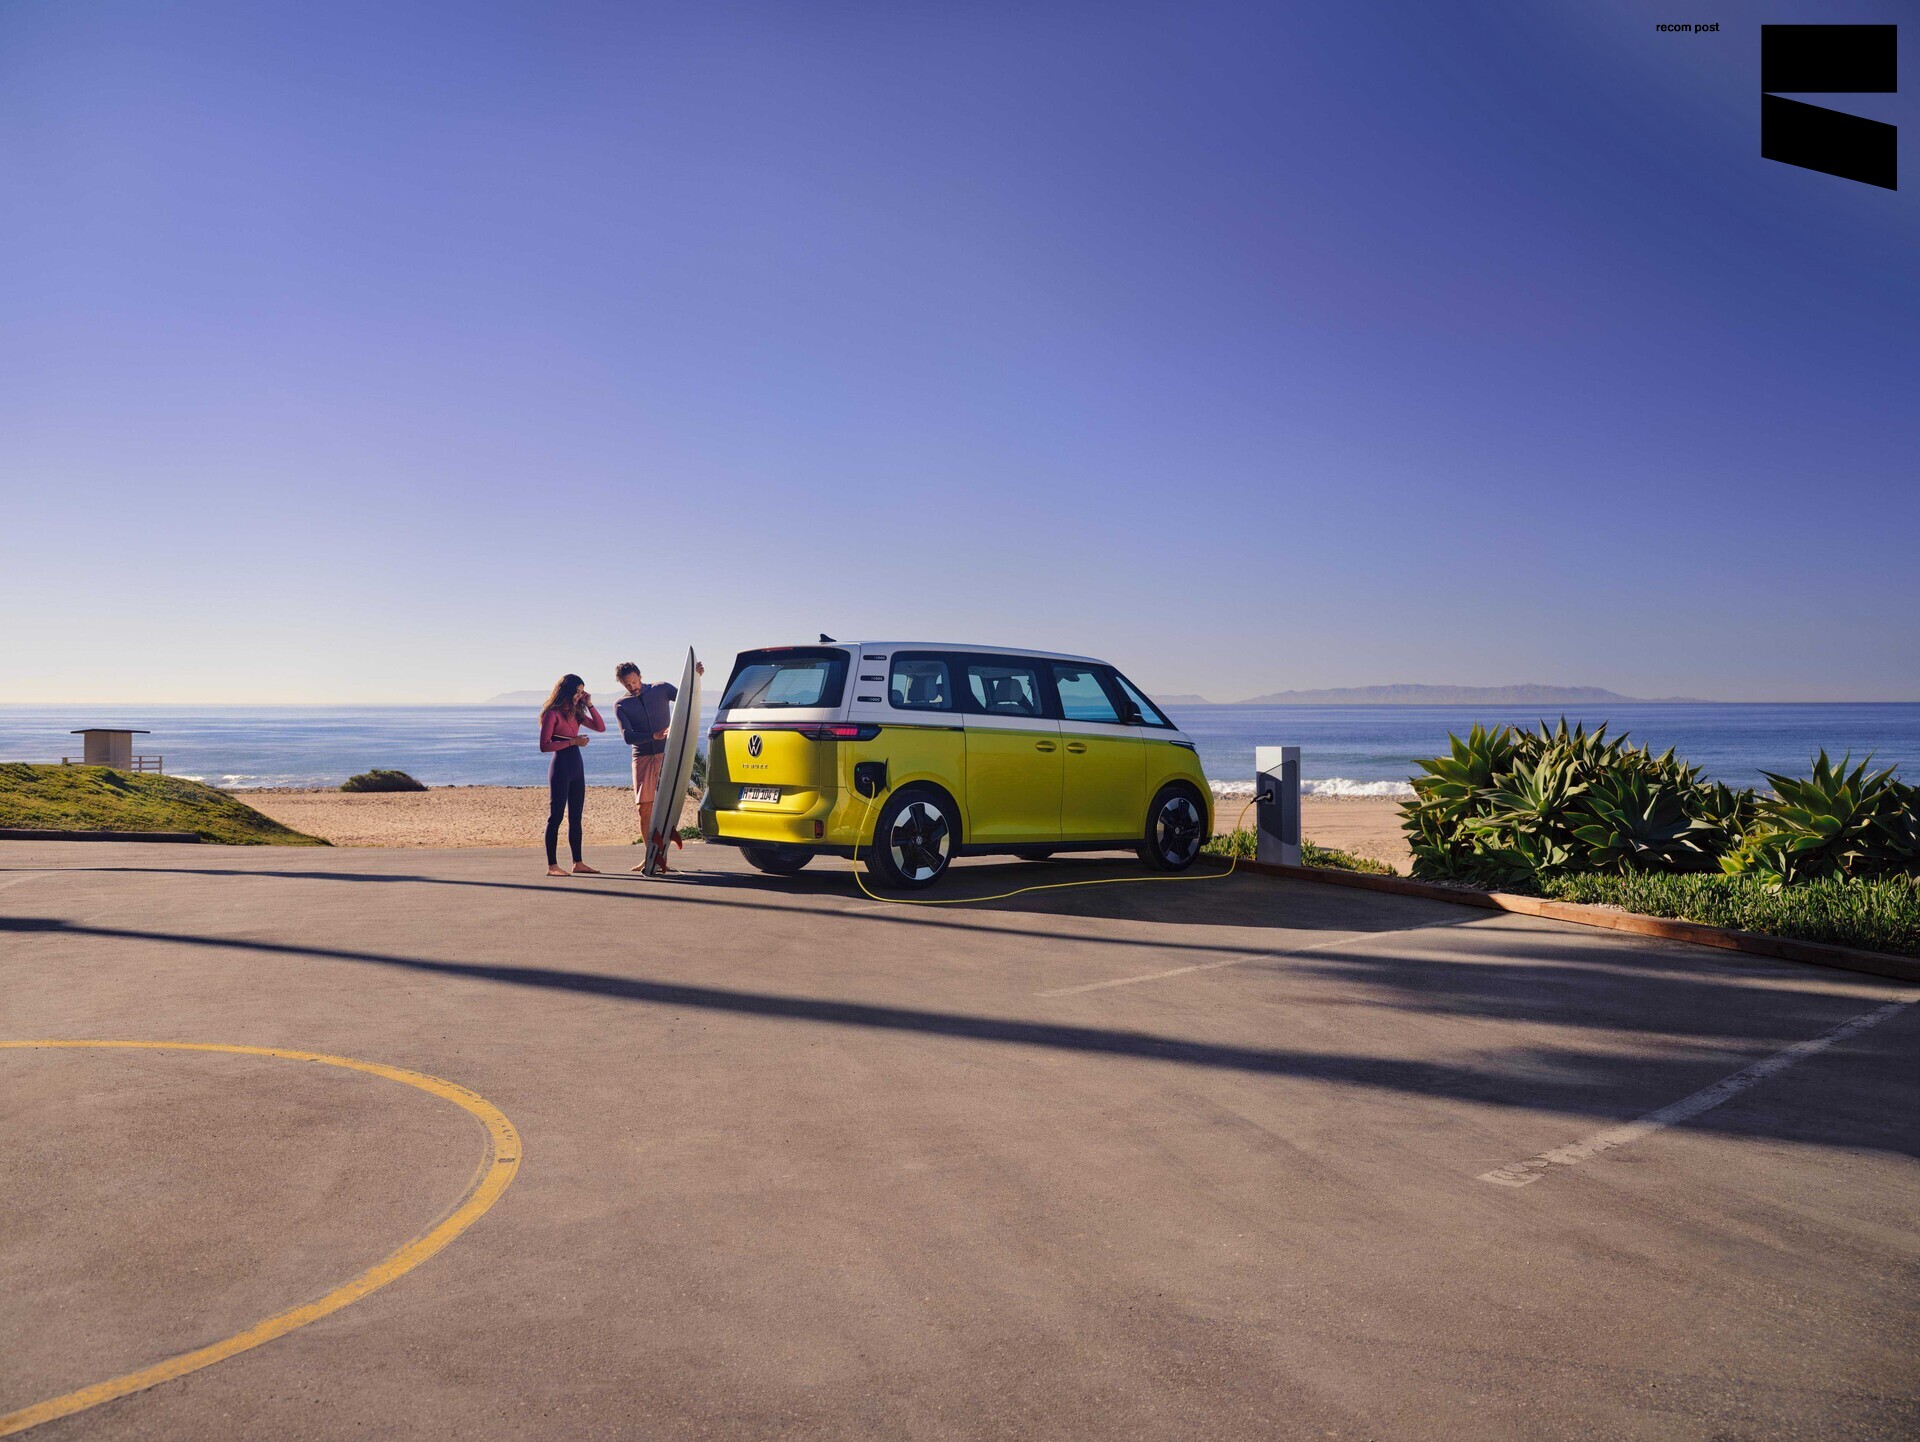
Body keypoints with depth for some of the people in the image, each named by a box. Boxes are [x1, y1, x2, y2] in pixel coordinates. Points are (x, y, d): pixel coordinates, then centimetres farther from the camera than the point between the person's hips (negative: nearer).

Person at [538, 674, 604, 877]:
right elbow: (544, 745, -13)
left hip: (577, 766, 8)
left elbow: (601, 727, 13)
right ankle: (552, 866, -5)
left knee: (575, 817, 10)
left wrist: (589, 705, 5)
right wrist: (572, 741, -18)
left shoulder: (576, 713, 14)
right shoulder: (552, 714, -8)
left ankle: (578, 863, 14)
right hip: (561, 766, -8)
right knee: (556, 816, -6)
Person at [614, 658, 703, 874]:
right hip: (642, 758, 1)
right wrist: (654, 736, -21)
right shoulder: (621, 705, 4)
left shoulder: (661, 689, 6)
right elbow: (627, 736, -6)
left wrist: (694, 677, -7)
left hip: (667, 755, -1)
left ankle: (662, 855, -3)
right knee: (644, 807, -2)